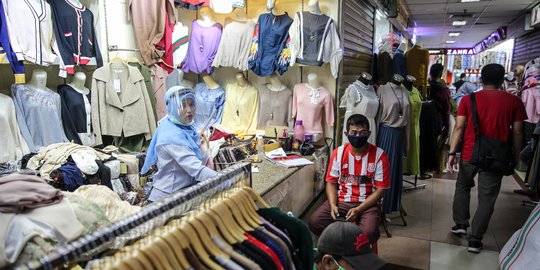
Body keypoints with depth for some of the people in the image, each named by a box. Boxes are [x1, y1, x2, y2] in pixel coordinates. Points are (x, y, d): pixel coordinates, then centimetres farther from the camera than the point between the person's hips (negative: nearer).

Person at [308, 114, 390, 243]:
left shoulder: (379, 155, -8)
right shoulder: (338, 153, -1)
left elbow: (380, 190, -7)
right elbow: (331, 183, 4)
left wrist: (358, 210, -17)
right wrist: (333, 205, -14)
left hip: (367, 204, -2)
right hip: (341, 201, 2)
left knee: (368, 232, -32)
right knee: (314, 222, -21)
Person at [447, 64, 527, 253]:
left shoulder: (468, 99, -2)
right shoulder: (514, 101, -1)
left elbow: (459, 127, -6)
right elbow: (517, 133, 0)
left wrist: (452, 152, -5)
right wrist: (516, 156, 12)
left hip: (469, 154, 1)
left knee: (462, 187, 24)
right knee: (486, 198, 9)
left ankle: (460, 224, 28)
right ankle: (475, 239, 13)